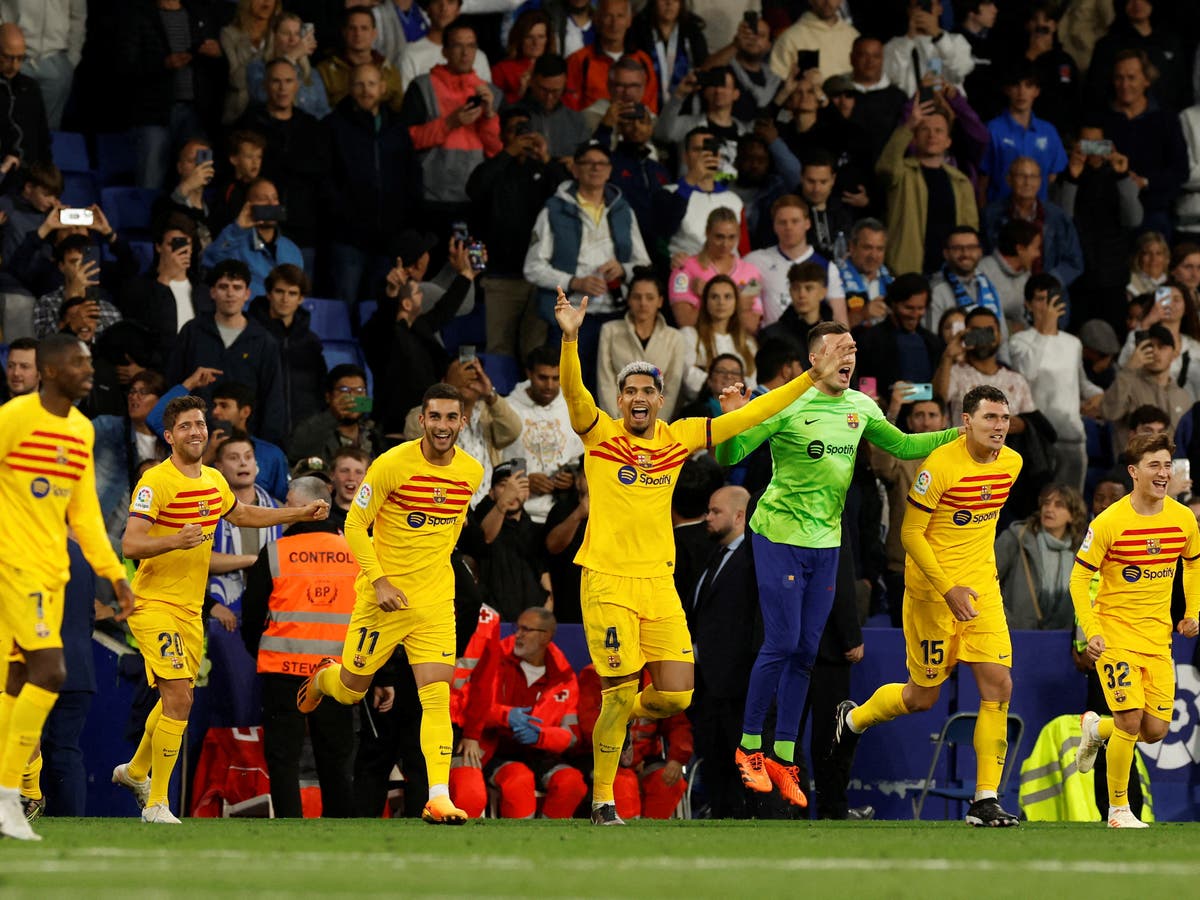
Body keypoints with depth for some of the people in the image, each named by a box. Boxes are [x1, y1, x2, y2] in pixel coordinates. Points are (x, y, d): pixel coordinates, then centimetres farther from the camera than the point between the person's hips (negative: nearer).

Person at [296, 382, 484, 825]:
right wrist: (380, 580, -17)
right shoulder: (392, 464, -15)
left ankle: (438, 797, -14)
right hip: (385, 594, -2)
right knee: (351, 689, 11)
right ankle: (323, 676, 49)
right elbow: (355, 525, -9)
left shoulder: (471, 472, 0)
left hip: (435, 600, 3)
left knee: (437, 696, -10)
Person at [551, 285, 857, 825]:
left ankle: (619, 714, 30)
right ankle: (601, 801, 9)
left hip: (659, 582, 4)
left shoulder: (680, 438, 10)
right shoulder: (600, 434, -1)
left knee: (675, 695, -3)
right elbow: (574, 392, -19)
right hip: (607, 581, -4)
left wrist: (813, 377, 12)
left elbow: (749, 416, 14)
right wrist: (570, 338, -38)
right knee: (619, 693, -6)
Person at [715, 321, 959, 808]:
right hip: (780, 535, -6)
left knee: (806, 652, 7)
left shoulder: (861, 407, 4)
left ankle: (783, 757, 14)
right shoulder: (786, 405, -14)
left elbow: (902, 445, 18)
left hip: (826, 541, 6)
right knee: (782, 643, -9)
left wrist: (960, 434, 10)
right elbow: (730, 455, -16)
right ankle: (749, 747, 6)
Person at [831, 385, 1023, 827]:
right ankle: (852, 719, 37)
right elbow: (910, 533, -16)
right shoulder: (942, 465, -19)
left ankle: (985, 800, -4)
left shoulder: (1011, 463, 2)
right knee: (923, 696, 5)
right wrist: (947, 588, -21)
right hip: (932, 591, -5)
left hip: (982, 589, 5)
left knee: (998, 686, -8)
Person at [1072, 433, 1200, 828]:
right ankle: (1118, 809, 1)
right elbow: (1079, 578, -8)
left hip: (1158, 634, 5)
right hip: (1115, 630, -5)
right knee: (1131, 719, -16)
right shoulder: (1109, 522, -14)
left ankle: (1097, 729, 33)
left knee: (1155, 730, 0)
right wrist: (1091, 633, -15)